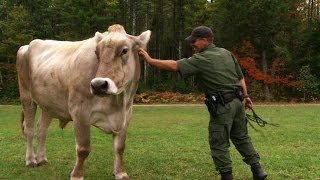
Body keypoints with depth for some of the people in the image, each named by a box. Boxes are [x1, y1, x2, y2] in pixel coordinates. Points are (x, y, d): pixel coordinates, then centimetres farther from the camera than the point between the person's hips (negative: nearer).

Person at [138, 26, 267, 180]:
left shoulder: (201, 59, -12)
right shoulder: (226, 53, 11)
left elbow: (174, 66, -17)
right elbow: (240, 77, 16)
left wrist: (150, 60, -11)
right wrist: (245, 96, 24)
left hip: (222, 106, -8)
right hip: (237, 101, 8)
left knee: (219, 144, 4)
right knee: (241, 138, 20)